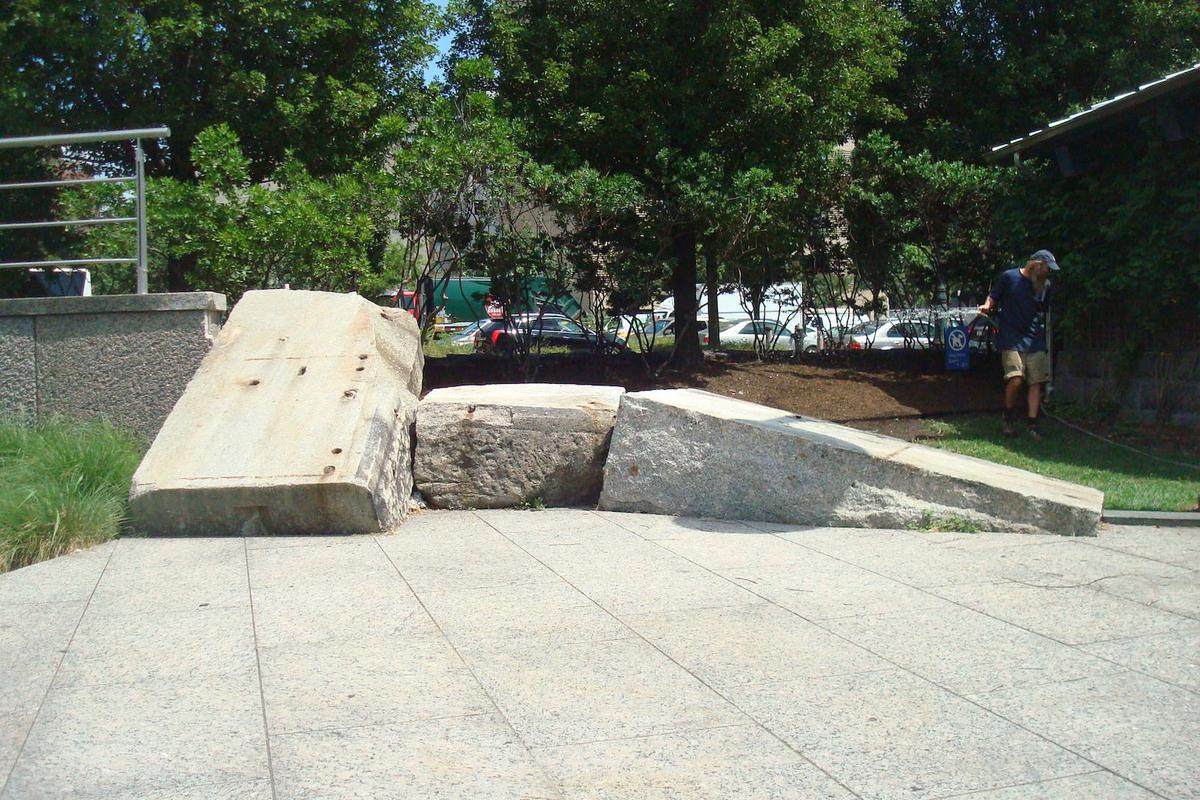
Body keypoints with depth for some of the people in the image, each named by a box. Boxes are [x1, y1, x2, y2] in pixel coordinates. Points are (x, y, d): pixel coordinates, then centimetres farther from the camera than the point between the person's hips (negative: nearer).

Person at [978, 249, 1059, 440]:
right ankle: (1009, 417, 8)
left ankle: (1032, 424, 6)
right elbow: (993, 296, 2)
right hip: (1011, 338, -5)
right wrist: (987, 306, -17)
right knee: (1015, 379, -16)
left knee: (1036, 381, -2)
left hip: (1035, 340, 5)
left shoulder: (1045, 285, 10)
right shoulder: (1009, 277, -4)